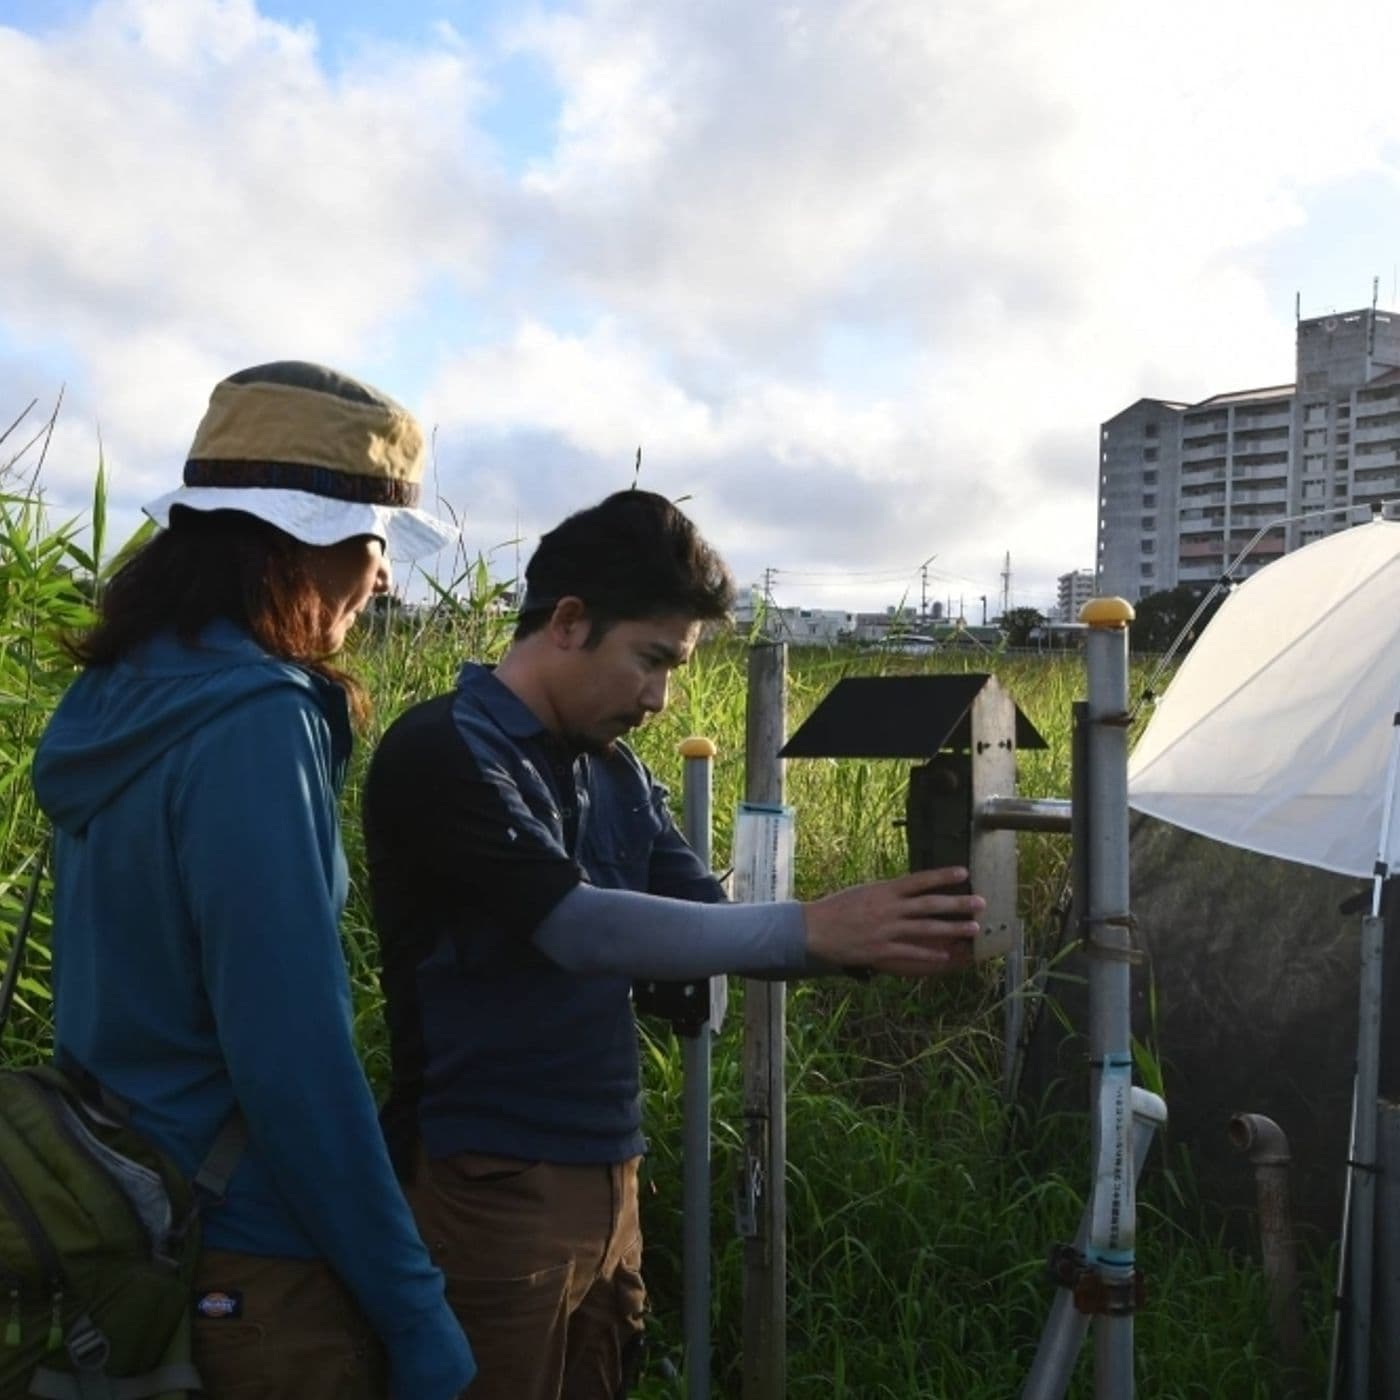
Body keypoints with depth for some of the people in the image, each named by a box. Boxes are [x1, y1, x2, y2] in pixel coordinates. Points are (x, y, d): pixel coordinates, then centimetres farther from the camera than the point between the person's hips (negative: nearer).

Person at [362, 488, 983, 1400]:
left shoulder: (615, 772, 9)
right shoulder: (441, 753, -15)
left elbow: (709, 920, 5)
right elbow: (579, 926, -26)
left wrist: (872, 942, -12)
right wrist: (810, 929, -30)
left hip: (607, 1177, 7)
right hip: (492, 1189, -7)